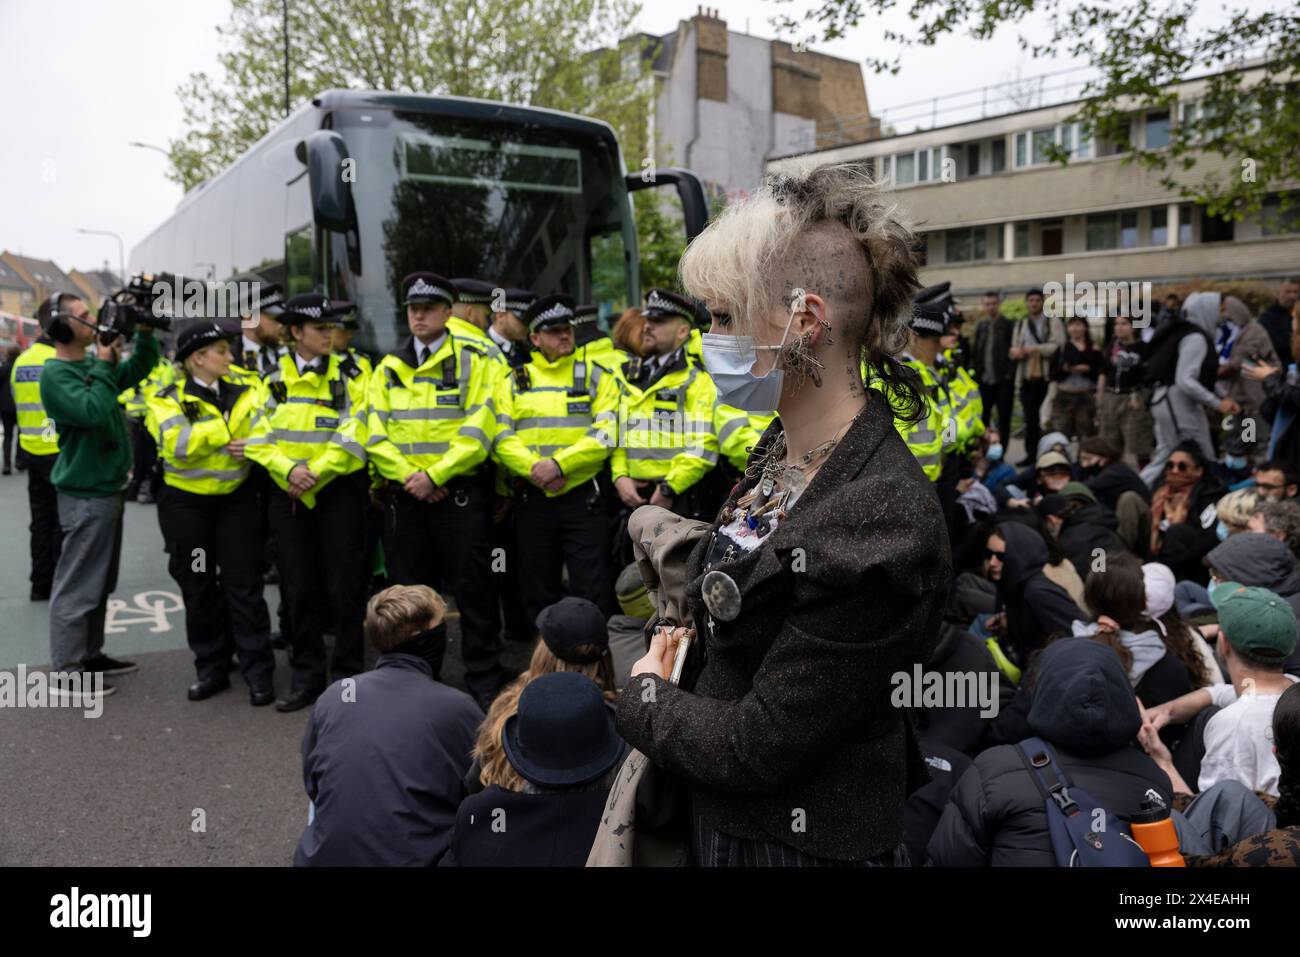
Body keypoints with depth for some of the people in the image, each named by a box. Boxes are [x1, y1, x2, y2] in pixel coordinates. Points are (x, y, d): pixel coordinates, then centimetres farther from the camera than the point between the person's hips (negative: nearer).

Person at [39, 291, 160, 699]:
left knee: (100, 583, 17)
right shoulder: (55, 374, -16)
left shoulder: (92, 364, 10)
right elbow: (93, 412, -29)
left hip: (106, 488, 9)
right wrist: (104, 366, -19)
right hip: (85, 494, -9)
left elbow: (139, 368, 20)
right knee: (77, 585, -4)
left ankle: (90, 654, 29)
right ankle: (66, 674, 2)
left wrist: (145, 332, 4)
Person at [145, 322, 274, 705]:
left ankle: (258, 672, 7)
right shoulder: (167, 399, -3)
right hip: (185, 504, -1)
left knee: (244, 585, -1)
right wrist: (230, 428, -18)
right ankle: (211, 668, 22)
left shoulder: (245, 393, 6)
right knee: (198, 587, 9)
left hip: (236, 500, 1)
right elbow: (177, 443, -21)